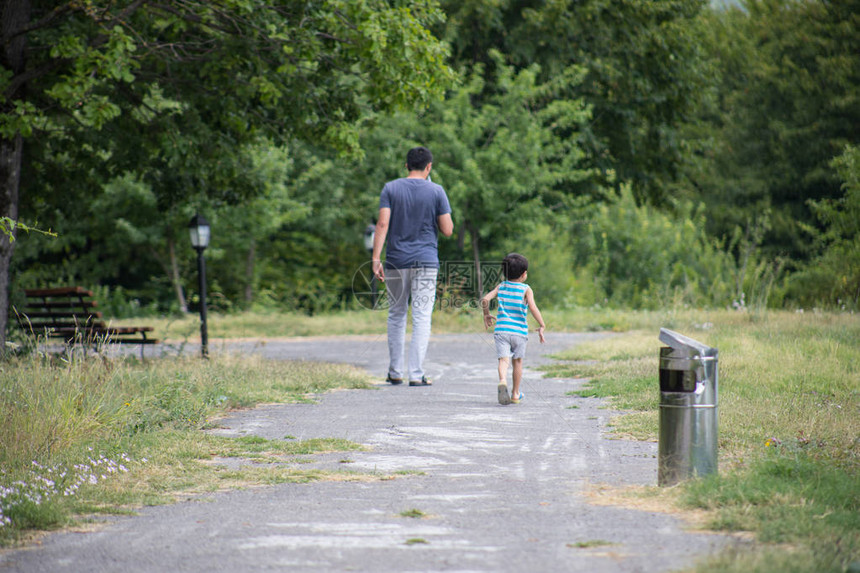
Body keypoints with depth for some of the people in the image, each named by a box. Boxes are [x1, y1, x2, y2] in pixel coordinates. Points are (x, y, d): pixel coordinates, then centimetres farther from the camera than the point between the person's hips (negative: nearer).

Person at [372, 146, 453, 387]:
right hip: (425, 262, -2)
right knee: (421, 317, -1)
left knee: (396, 315, 14)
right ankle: (416, 374, -7)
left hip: (396, 261, 2)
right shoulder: (436, 192, -1)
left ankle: (395, 373, 16)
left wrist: (376, 259, -8)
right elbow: (447, 230, -2)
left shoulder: (391, 189, 2)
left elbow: (382, 224, -7)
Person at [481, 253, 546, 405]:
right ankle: (515, 394, 26)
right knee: (517, 361, 17)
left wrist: (486, 314, 18)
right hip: (519, 331, -1)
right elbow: (533, 308, -15)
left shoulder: (501, 286, 8)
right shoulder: (526, 289, -2)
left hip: (502, 329, 1)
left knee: (504, 360, -8)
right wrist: (542, 326, -8)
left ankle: (502, 381, -40)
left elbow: (485, 299, 1)